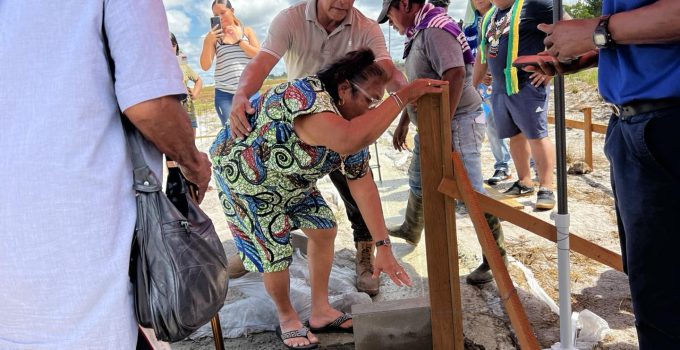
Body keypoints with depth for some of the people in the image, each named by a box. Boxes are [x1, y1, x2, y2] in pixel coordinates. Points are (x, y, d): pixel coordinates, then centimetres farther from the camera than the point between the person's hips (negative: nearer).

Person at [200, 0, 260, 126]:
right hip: (224, 93, -1)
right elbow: (205, 66, 1)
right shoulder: (213, 36, 9)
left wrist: (238, 40, -7)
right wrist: (208, 41, -12)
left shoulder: (247, 31, 12)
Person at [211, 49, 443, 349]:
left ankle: (321, 311, 23)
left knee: (323, 229, 6)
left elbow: (362, 184, -10)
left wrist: (383, 246, -13)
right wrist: (404, 96, -50)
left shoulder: (353, 122, -12)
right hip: (243, 174, -8)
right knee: (275, 252, -9)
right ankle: (287, 320, 20)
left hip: (289, 181, 8)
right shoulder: (306, 96, -38)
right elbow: (348, 142, -57)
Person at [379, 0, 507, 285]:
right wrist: (404, 122, 25)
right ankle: (410, 231, 46)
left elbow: (456, 74, -32)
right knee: (418, 181, 24)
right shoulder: (419, 32, 12)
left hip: (456, 124, -11)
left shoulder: (435, 28, -20)